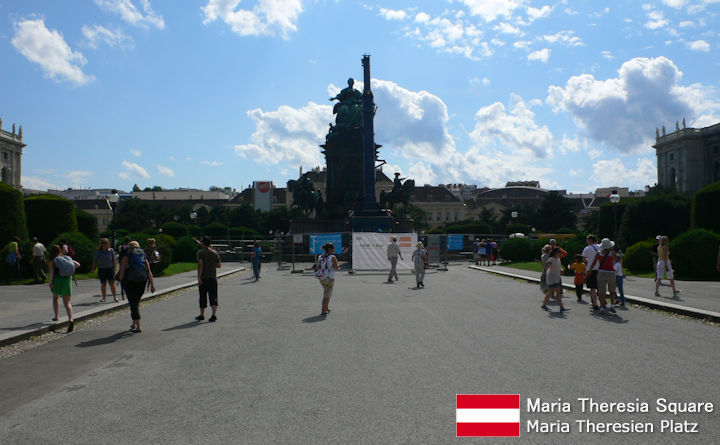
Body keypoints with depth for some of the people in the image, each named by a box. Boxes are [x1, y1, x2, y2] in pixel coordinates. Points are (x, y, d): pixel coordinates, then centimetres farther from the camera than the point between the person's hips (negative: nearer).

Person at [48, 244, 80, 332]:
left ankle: (56, 316, 30)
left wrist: (50, 282, -15)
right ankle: (71, 319, -20)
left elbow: (51, 272, -11)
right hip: (68, 280, 2)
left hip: (57, 280, -2)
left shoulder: (52, 261, 2)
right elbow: (78, 264, 15)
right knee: (67, 302, 1)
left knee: (55, 298, 26)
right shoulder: (67, 258, 12)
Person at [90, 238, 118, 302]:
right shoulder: (98, 252, -2)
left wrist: (115, 268, 4)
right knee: (103, 284, 5)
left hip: (110, 269, -1)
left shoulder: (111, 250, -1)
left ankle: (115, 297, 1)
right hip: (102, 269, 1)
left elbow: (114, 259, 6)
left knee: (112, 283, -6)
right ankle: (104, 297, 17)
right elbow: (95, 261, 4)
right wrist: (92, 269, 5)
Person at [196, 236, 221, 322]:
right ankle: (214, 314, -13)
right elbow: (219, 265, 8)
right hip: (213, 277, 3)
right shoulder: (215, 252, 7)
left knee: (203, 296, 9)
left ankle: (202, 315, 19)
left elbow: (200, 264, -16)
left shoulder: (200, 252, -5)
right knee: (213, 296, 0)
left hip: (203, 277, -3)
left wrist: (199, 277, -17)